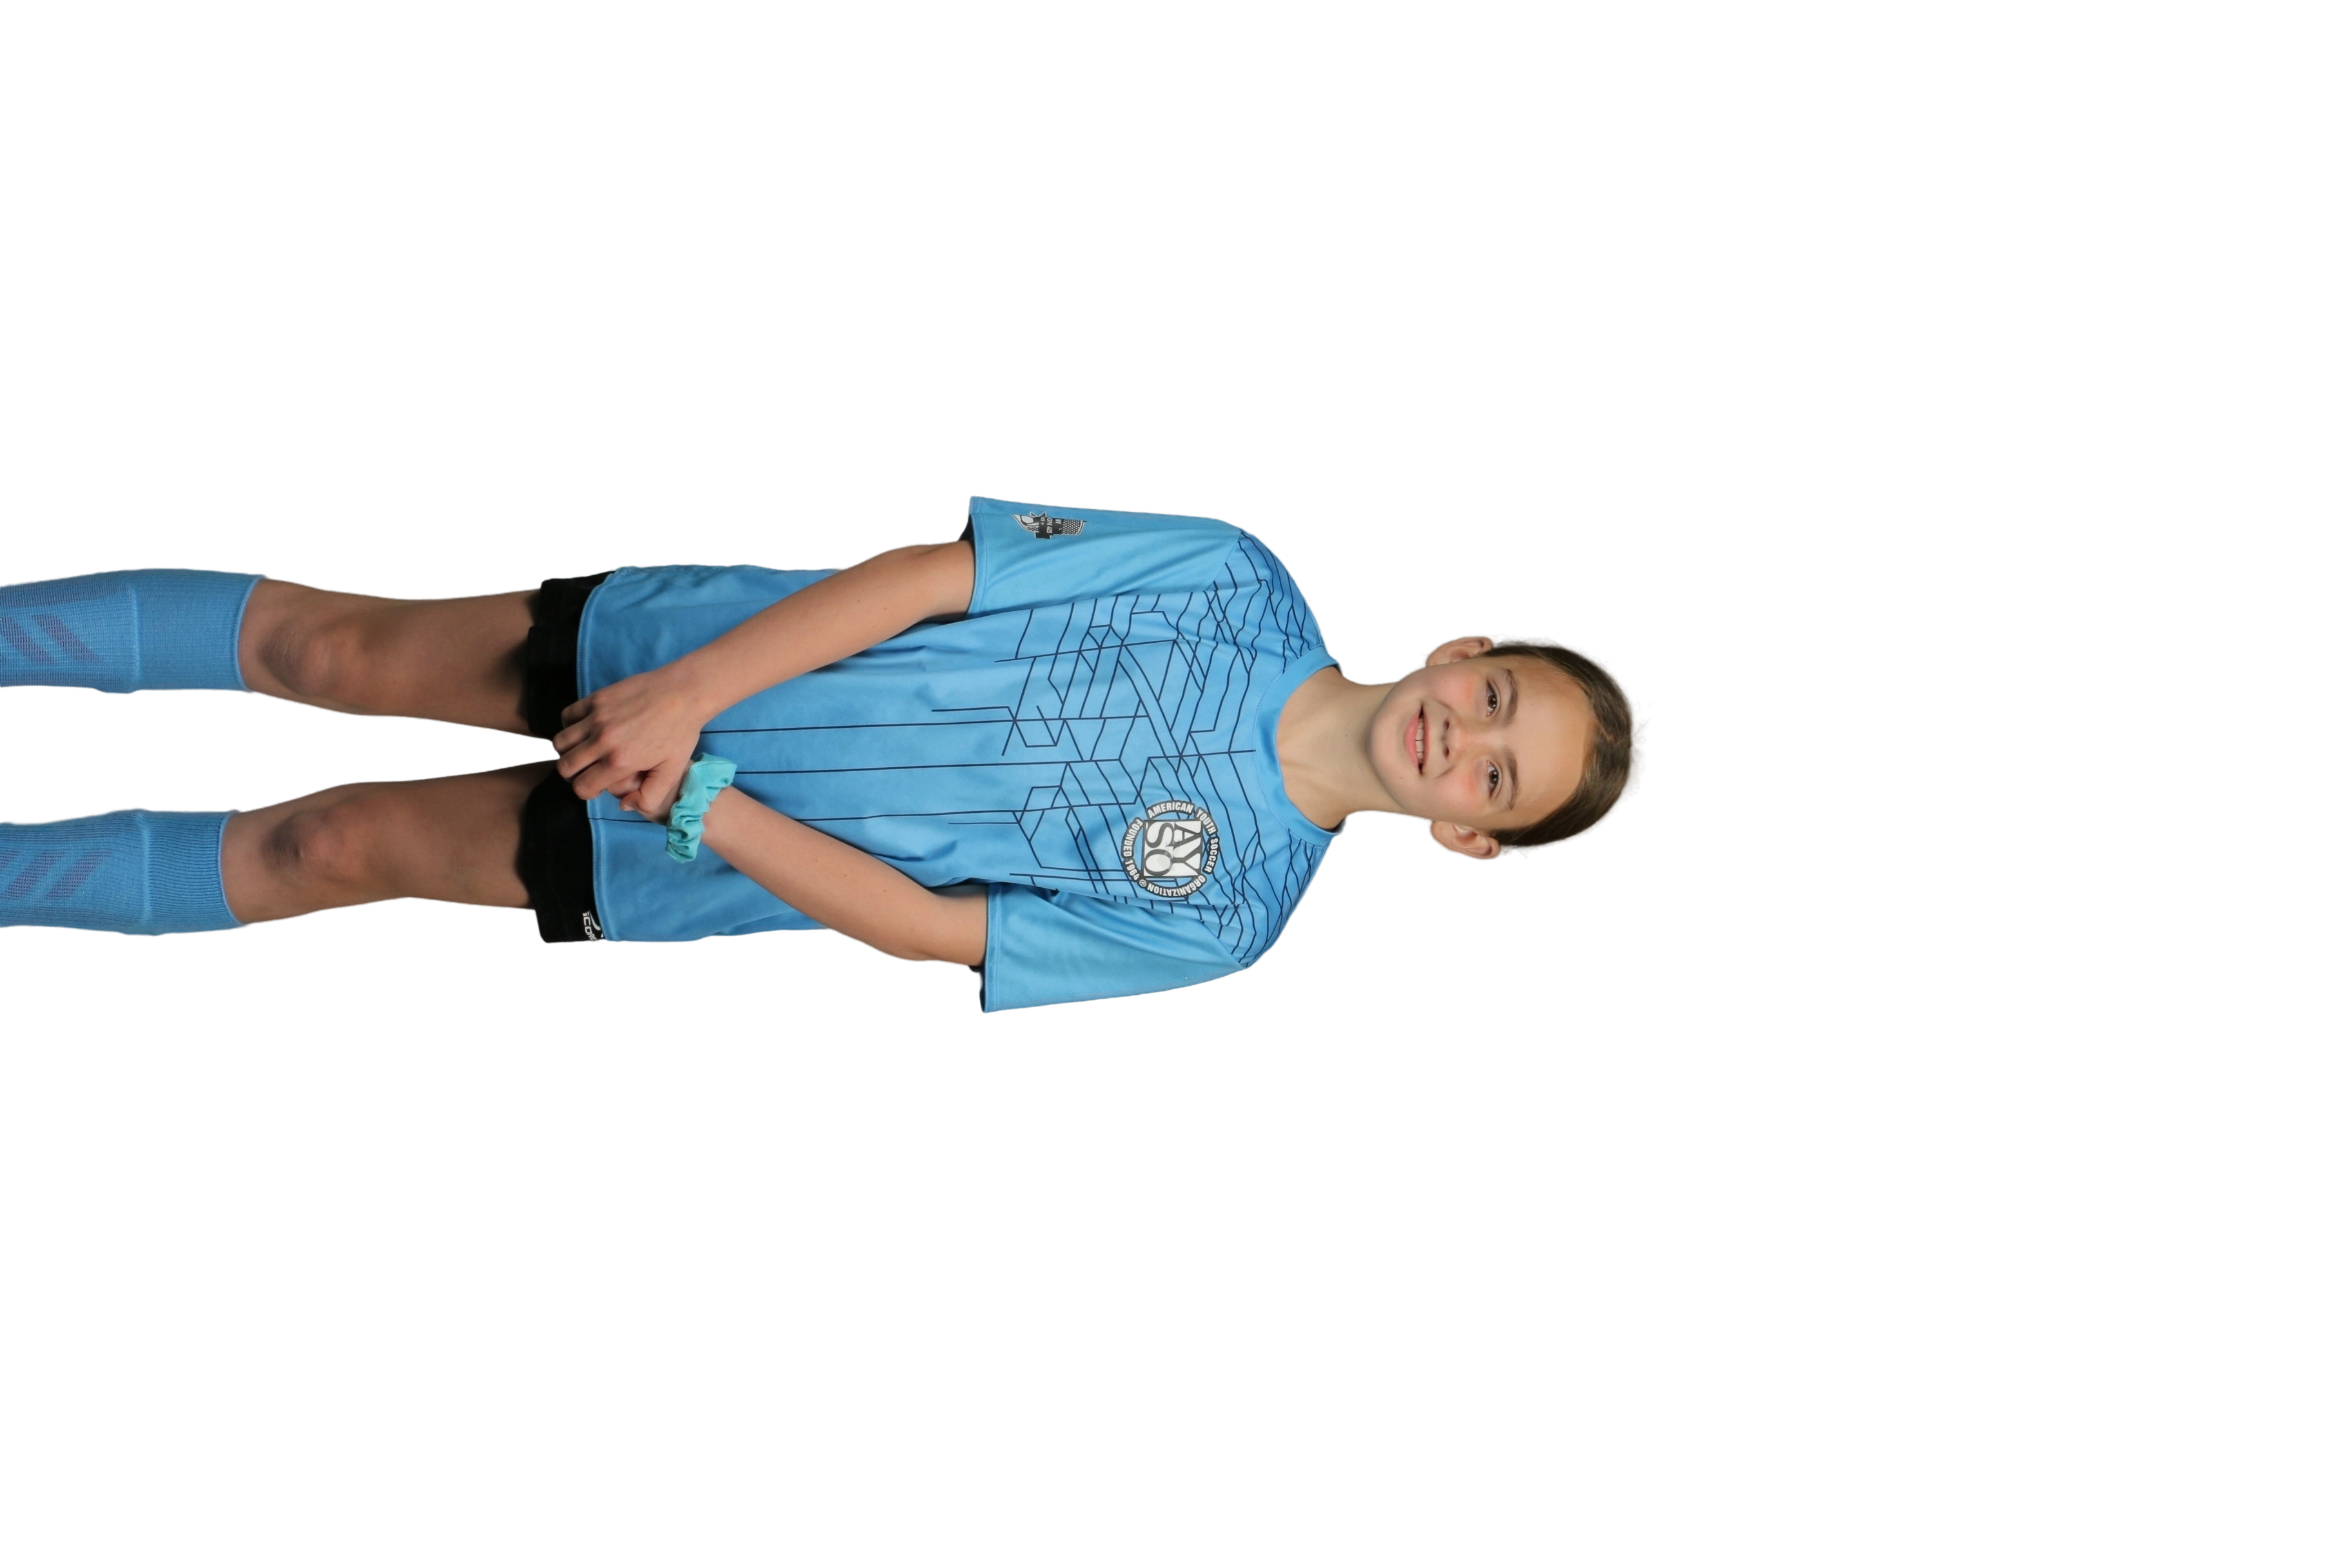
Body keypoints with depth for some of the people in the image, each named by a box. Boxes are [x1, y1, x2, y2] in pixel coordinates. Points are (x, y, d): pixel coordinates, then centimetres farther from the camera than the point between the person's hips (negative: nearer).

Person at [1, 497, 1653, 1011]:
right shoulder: (1240, 585, -11)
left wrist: (697, 803, -21)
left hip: (679, 867, -1)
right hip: (677, 641, 2)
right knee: (329, 650, -2)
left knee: (327, 851, -4)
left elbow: (926, 928, -15)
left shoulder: (1223, 911, -14)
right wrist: (691, 692, -19)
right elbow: (926, 574, -11)